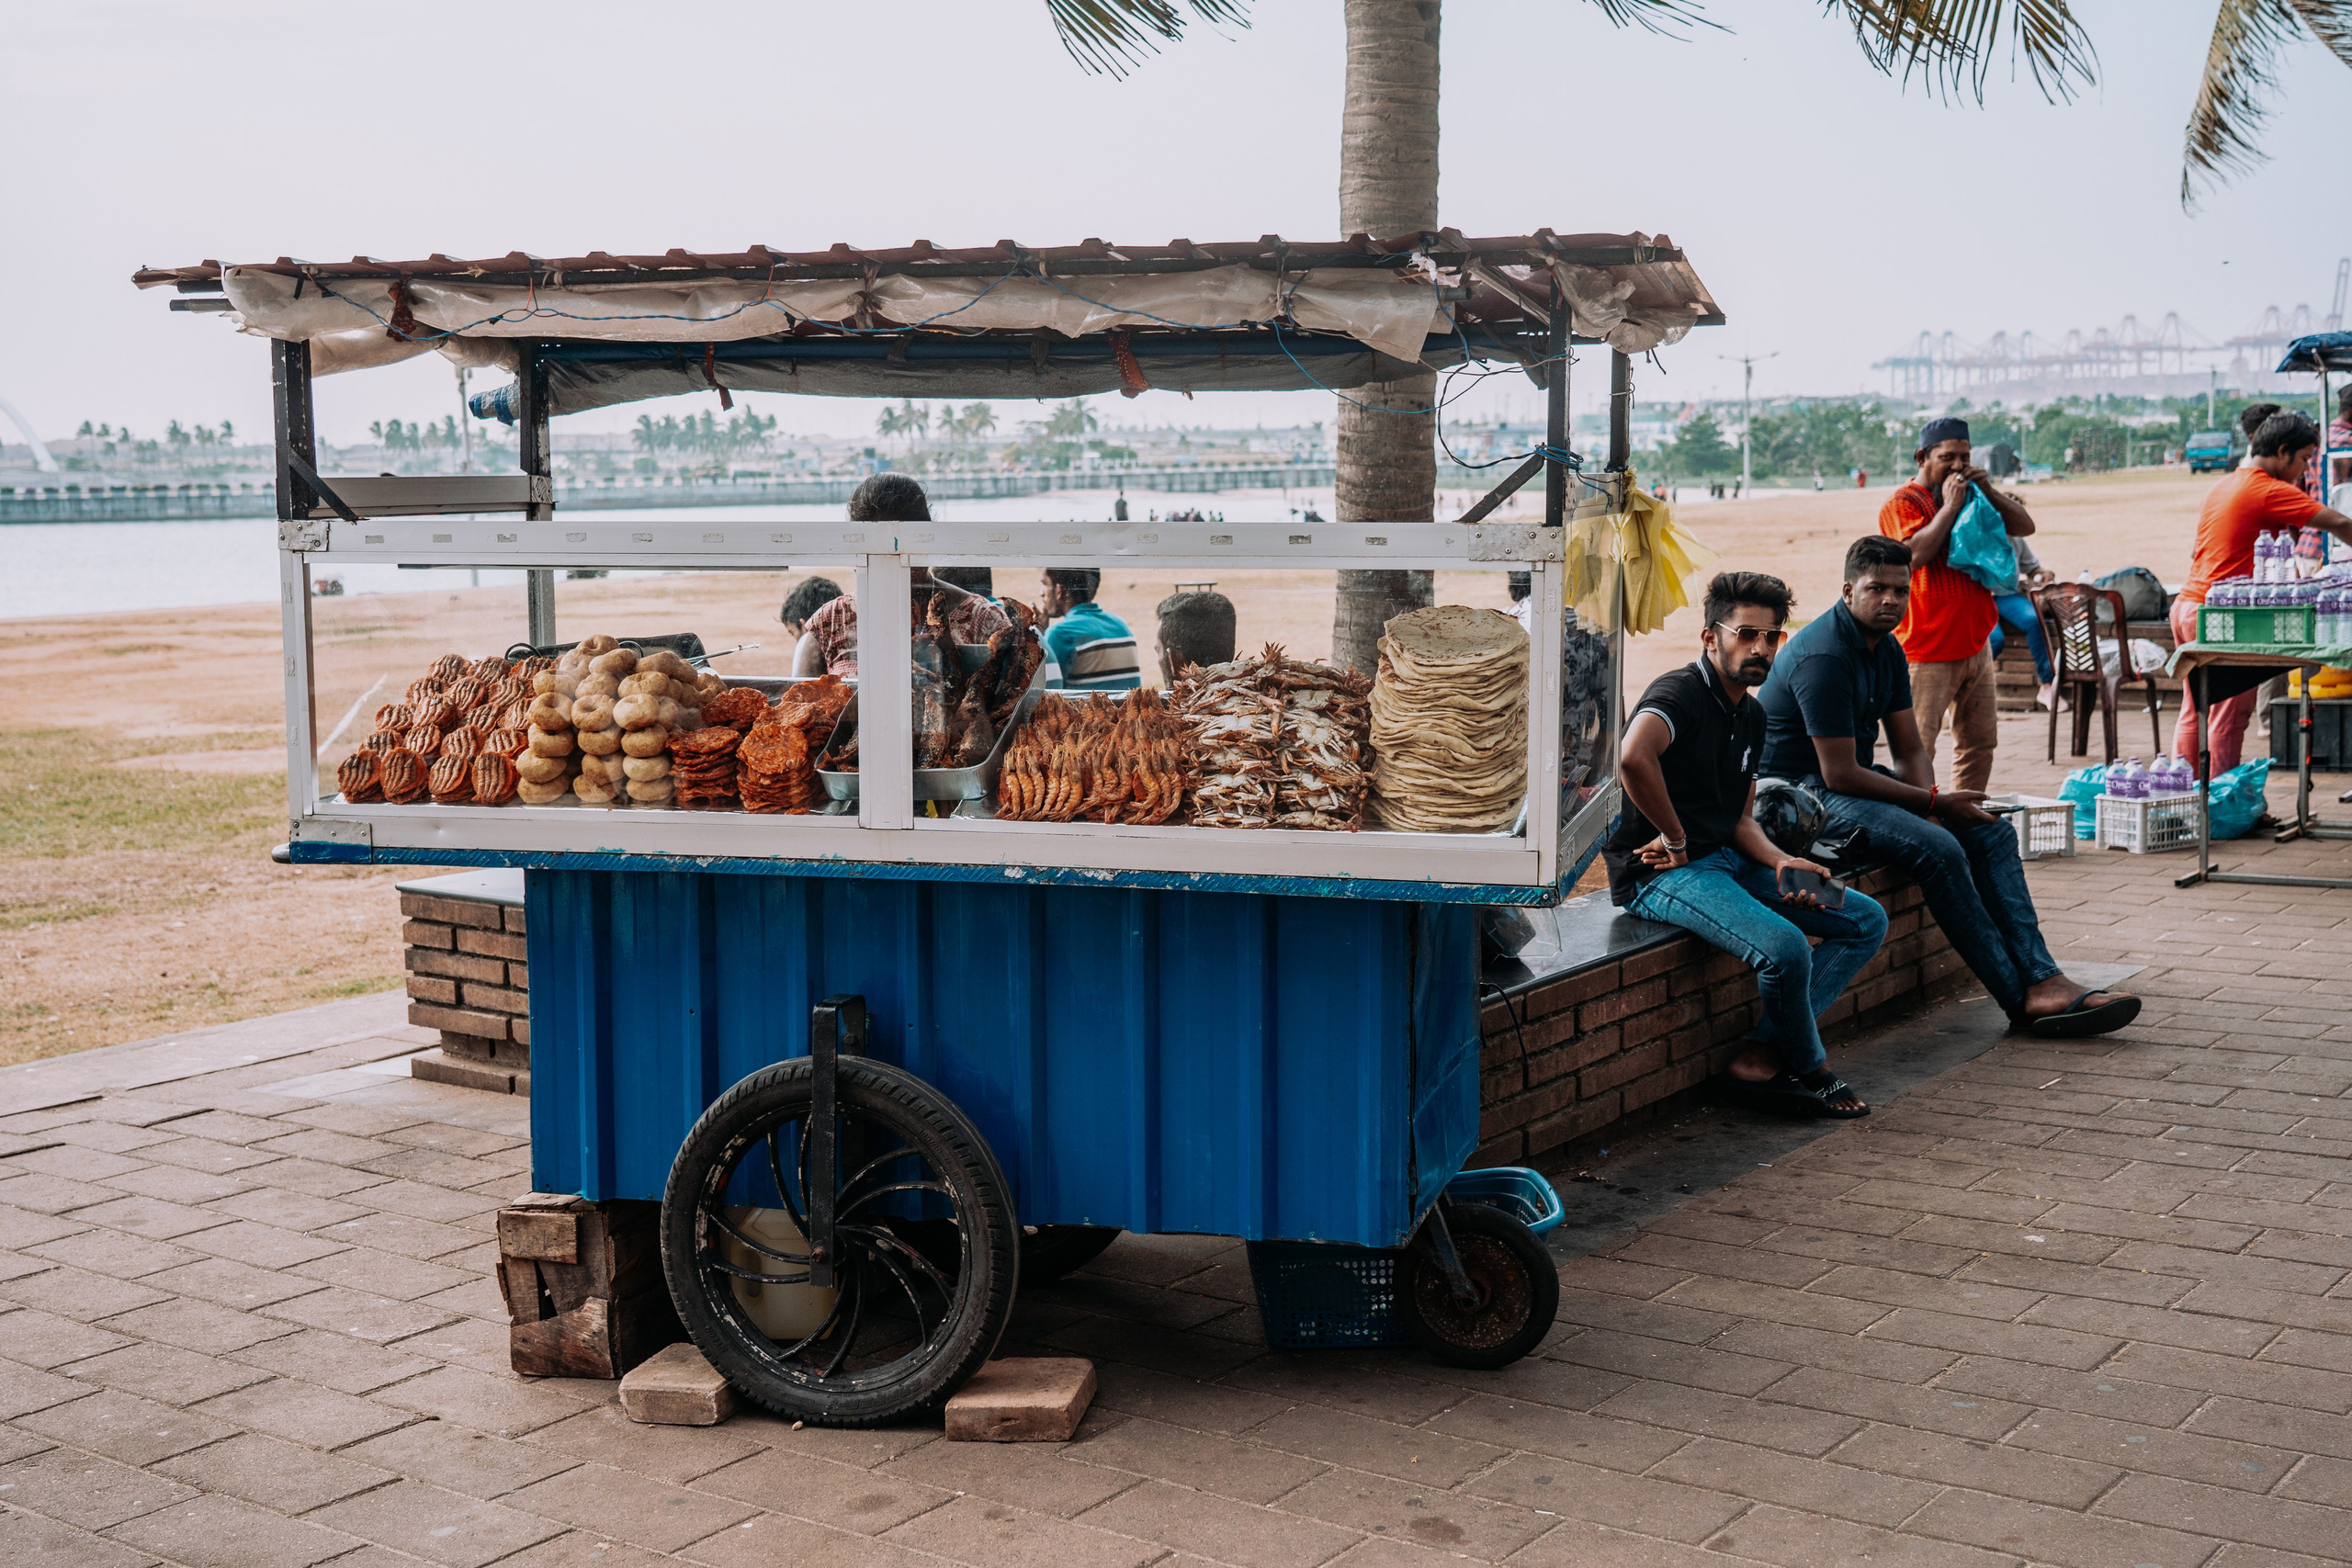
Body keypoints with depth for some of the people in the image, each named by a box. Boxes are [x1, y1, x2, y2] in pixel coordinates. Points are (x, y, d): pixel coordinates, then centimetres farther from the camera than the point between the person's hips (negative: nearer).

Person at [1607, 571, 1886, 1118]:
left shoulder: (1751, 715, 15)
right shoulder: (1681, 693, -14)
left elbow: (1741, 820, 17)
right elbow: (1632, 756, -36)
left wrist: (1779, 862, -5)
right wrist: (1676, 839, -24)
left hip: (1727, 861, 10)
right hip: (1662, 874, -10)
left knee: (1867, 921, 4)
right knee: (1785, 946, -31)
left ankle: (1760, 1059, -9)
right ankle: (1811, 1071, 0)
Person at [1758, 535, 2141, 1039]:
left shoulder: (1887, 649, 9)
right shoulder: (1824, 657, -22)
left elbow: (1910, 749, 12)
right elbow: (1840, 774, -24)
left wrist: (1929, 800, -10)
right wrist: (1933, 803, -16)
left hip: (1856, 780, 10)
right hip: (1805, 790, -10)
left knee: (1993, 832, -3)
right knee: (1938, 848, -27)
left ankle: (2043, 979, -12)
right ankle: (2022, 998, -18)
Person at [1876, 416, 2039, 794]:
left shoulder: (1974, 497, 17)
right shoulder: (1903, 504, -6)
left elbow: (2024, 526, 12)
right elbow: (1915, 554, -22)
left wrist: (1988, 492, -1)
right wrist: (1950, 506, -16)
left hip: (1975, 645, 8)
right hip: (1927, 651, -8)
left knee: (1980, 741, 12)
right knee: (1918, 750, -11)